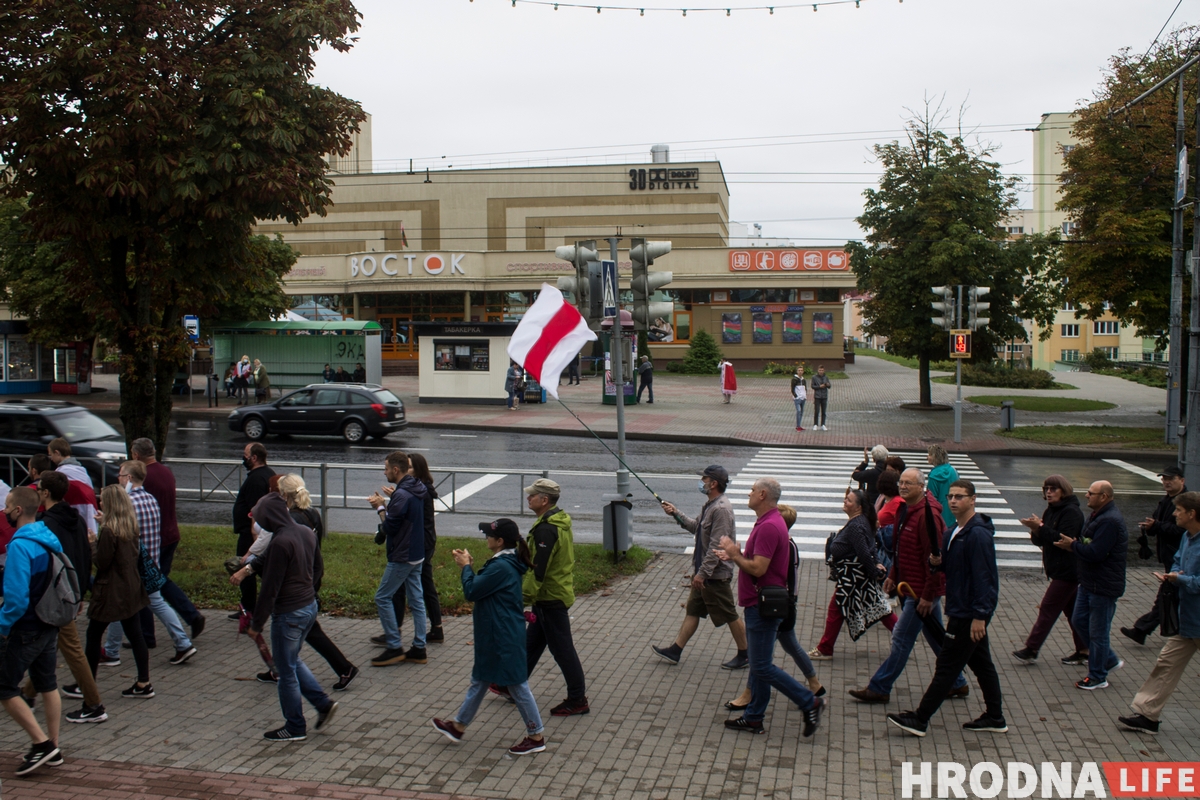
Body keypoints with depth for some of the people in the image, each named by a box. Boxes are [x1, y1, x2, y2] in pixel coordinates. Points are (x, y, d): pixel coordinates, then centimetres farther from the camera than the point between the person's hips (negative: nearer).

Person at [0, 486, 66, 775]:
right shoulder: (50, 539, 3)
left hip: (24, 629, -8)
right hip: (50, 627, 8)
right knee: (47, 684, 16)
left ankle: (42, 743, 3)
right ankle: (53, 748, 23)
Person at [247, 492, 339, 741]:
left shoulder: (280, 542, -23)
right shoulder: (307, 532, 2)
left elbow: (271, 588, -21)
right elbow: (319, 568, 14)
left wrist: (257, 623, -13)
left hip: (289, 613, -9)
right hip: (310, 606, 9)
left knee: (287, 670, 8)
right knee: (292, 661, 25)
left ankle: (295, 727, 20)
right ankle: (323, 703, 21)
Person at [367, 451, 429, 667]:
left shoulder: (401, 495, -21)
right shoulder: (417, 490, 8)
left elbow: (389, 528, -20)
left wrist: (380, 507, -7)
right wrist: (390, 501, 10)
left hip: (401, 557, -9)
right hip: (417, 554, 9)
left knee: (382, 598, 0)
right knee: (416, 600, 10)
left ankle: (395, 648, 2)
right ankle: (419, 649, 14)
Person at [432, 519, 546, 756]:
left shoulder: (501, 567, -25)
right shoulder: (508, 562, 6)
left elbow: (471, 592, -20)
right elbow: (482, 588, 13)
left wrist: (466, 566, -6)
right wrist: (468, 566, 5)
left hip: (504, 638, -11)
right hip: (494, 635, 11)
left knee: (517, 685, 1)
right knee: (479, 680, 20)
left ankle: (536, 736, 13)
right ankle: (458, 726, 34)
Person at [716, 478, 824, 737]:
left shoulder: (769, 526, -22)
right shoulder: (769, 522, 13)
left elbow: (757, 568, -27)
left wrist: (734, 554, -12)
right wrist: (734, 555, 7)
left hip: (763, 606, -11)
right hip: (760, 604, 11)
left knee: (762, 667, -6)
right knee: (758, 665, 14)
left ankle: (809, 702, 1)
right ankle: (754, 717, 21)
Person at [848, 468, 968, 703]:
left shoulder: (927, 515, -21)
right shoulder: (905, 510, 9)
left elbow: (935, 558, -23)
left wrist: (928, 596, -22)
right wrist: (892, 576, 14)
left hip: (922, 591, -10)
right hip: (911, 587, 10)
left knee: (901, 640, -2)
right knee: (936, 638, 18)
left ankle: (879, 688, 5)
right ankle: (957, 684, 30)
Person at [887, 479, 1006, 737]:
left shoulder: (977, 534, -20)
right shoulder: (956, 531, 11)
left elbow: (984, 578, -23)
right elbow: (948, 567, 18)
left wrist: (979, 616, -24)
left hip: (968, 615, -10)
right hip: (963, 611, 10)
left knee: (946, 667, -3)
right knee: (981, 663, 16)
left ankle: (919, 720, 2)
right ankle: (994, 717, 25)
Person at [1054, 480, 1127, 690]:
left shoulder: (1110, 521, -23)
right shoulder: (1097, 515, 10)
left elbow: (1095, 553, -27)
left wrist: (1073, 545, -12)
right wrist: (1074, 545, -4)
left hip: (1104, 586, -10)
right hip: (1089, 582, 10)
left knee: (1097, 632, 1)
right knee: (1080, 620, 17)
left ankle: (1098, 677, 15)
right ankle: (1110, 660, 30)